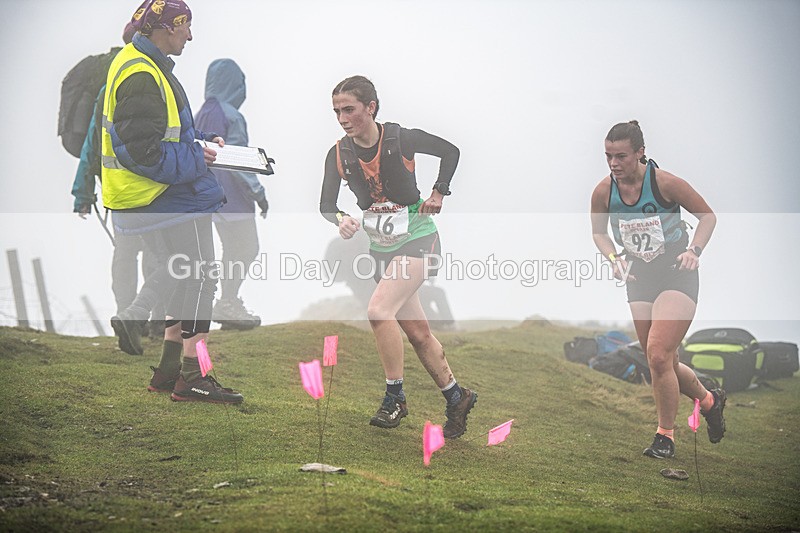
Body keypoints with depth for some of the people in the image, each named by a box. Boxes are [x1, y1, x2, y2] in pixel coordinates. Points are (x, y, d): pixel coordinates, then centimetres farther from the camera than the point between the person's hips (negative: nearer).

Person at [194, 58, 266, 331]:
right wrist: (257, 191, -13)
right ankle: (227, 305, -2)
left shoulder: (201, 116, 8)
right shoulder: (231, 116, -16)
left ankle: (228, 304, 19)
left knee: (232, 250, 16)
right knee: (247, 249, 0)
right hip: (234, 196, -8)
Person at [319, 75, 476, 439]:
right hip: (381, 245, 5)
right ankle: (456, 397, 26)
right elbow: (326, 204, -6)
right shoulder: (339, 155, -4)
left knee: (379, 310, -24)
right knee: (417, 332, 9)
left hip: (417, 238, -5)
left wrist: (438, 194, -8)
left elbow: (450, 151, 0)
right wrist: (341, 219, -27)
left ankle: (395, 397, -12)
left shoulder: (400, 139, -14)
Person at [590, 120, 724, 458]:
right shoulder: (603, 192, -8)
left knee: (658, 355, -19)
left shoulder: (664, 182, -18)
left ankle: (665, 436, -2)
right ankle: (709, 401, 40)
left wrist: (694, 250, -20)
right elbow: (598, 232, 10)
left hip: (677, 275, -5)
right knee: (665, 363, 10)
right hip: (639, 278, 5)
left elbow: (708, 216, -5)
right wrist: (614, 258, -9)